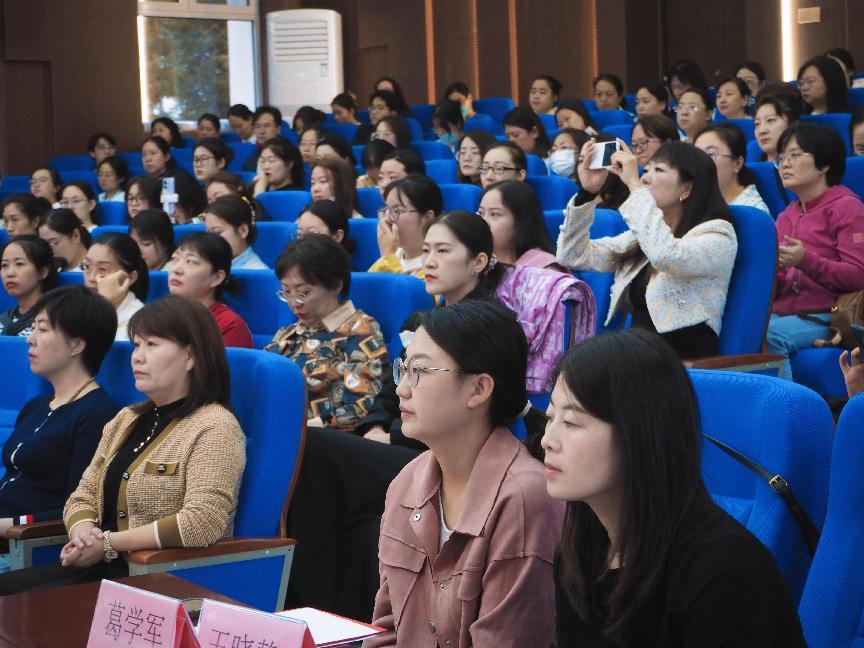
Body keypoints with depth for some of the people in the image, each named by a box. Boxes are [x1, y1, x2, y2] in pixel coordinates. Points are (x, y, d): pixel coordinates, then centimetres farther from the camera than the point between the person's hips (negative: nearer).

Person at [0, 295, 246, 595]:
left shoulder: (214, 427, -9)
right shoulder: (126, 420, 18)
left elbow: (202, 522, -20)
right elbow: (82, 497, 17)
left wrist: (108, 543, -17)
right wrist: (82, 531, -8)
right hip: (104, 568, 8)